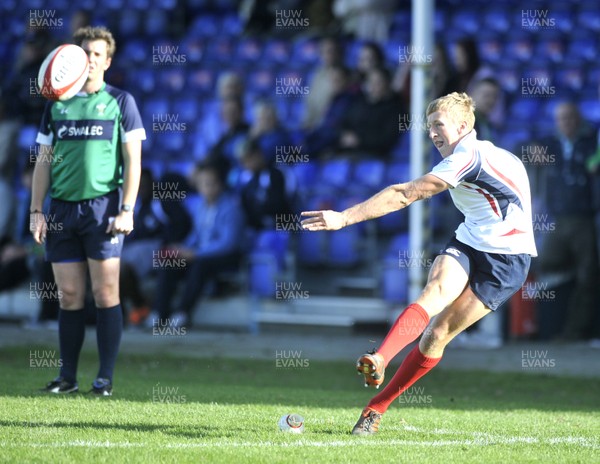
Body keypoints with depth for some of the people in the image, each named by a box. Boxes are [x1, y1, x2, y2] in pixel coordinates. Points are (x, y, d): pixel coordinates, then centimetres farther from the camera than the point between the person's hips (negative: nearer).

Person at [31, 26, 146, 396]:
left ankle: (106, 378, -3)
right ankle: (68, 376, 9)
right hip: (63, 209, 3)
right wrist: (37, 210, 6)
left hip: (103, 207, -3)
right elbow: (44, 160, 14)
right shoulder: (57, 104, 13)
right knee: (70, 296, 4)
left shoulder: (120, 101, 4)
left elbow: (133, 160, 0)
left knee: (105, 293, -6)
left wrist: (126, 210, -9)